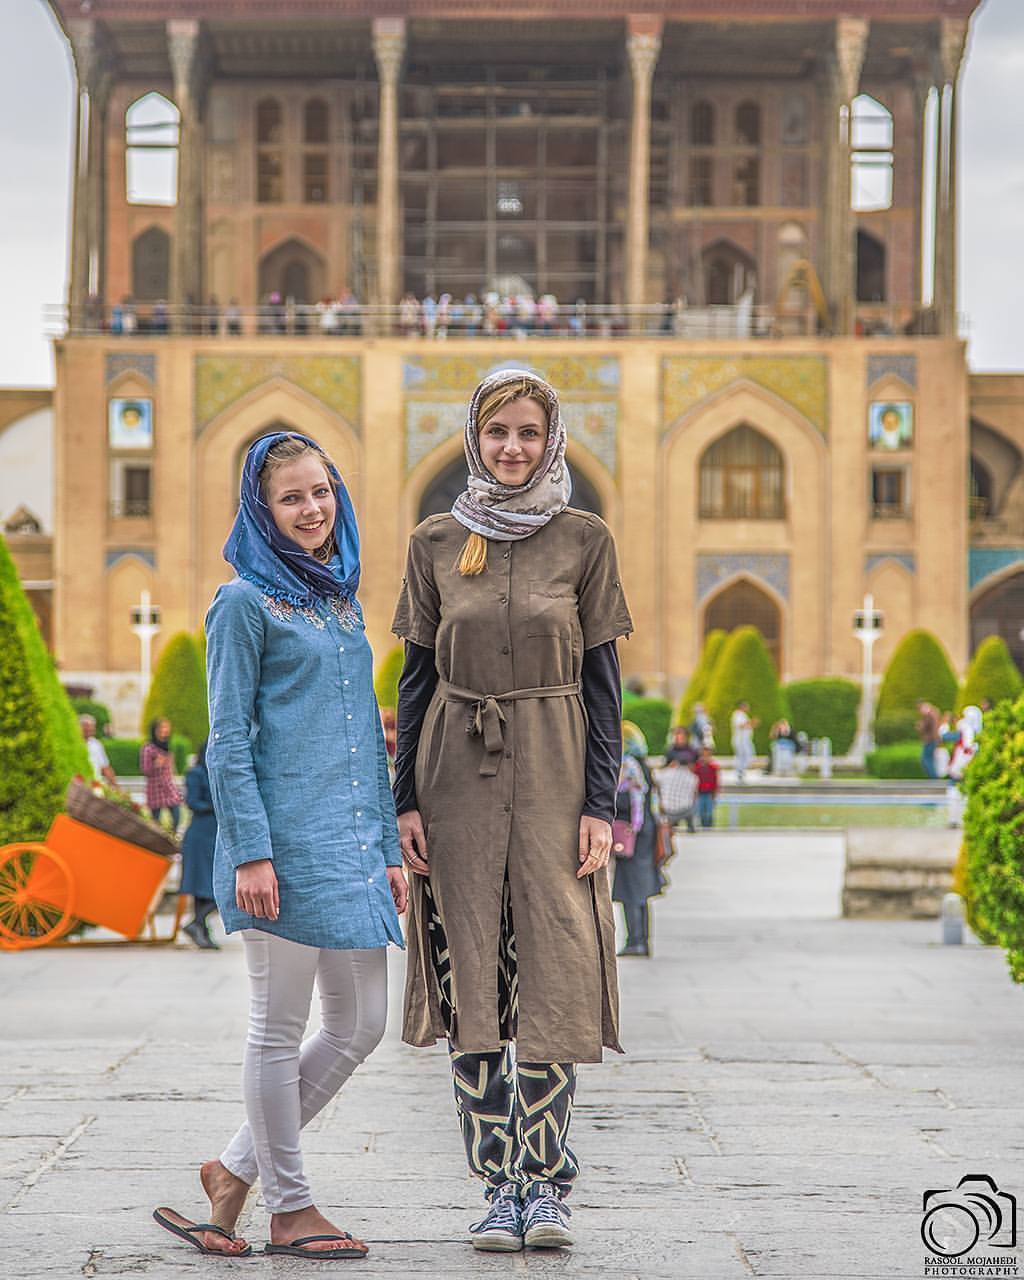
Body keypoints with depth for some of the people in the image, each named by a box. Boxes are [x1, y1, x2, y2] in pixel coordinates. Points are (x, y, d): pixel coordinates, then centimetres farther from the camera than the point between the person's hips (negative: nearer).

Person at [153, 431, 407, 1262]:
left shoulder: (344, 602, 17)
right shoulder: (246, 603, -3)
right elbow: (228, 740, -7)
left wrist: (389, 847, 16)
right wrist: (251, 851, -15)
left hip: (353, 841, 8)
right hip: (286, 836, -8)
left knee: (360, 1025, 8)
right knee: (281, 1028, 1)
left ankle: (236, 1169, 19)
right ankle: (289, 1207, 12)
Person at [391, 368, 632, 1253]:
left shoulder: (584, 541, 3)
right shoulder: (436, 543, 7)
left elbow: (601, 680, 2)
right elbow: (416, 677, 9)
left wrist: (600, 804, -5)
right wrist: (407, 799, 2)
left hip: (553, 771, -1)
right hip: (459, 775, 1)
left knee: (553, 974, -5)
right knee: (472, 978, 1)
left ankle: (547, 1183, 5)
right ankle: (499, 1184, 8)